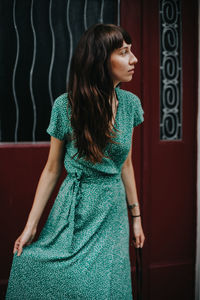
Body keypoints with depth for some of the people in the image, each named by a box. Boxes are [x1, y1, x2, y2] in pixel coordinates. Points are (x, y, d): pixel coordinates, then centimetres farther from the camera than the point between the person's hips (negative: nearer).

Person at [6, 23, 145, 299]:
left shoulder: (130, 104, -1)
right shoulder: (66, 106, -11)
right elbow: (52, 170, -2)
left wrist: (136, 216, 14)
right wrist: (31, 226, -2)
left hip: (112, 212, 3)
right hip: (74, 211, -2)